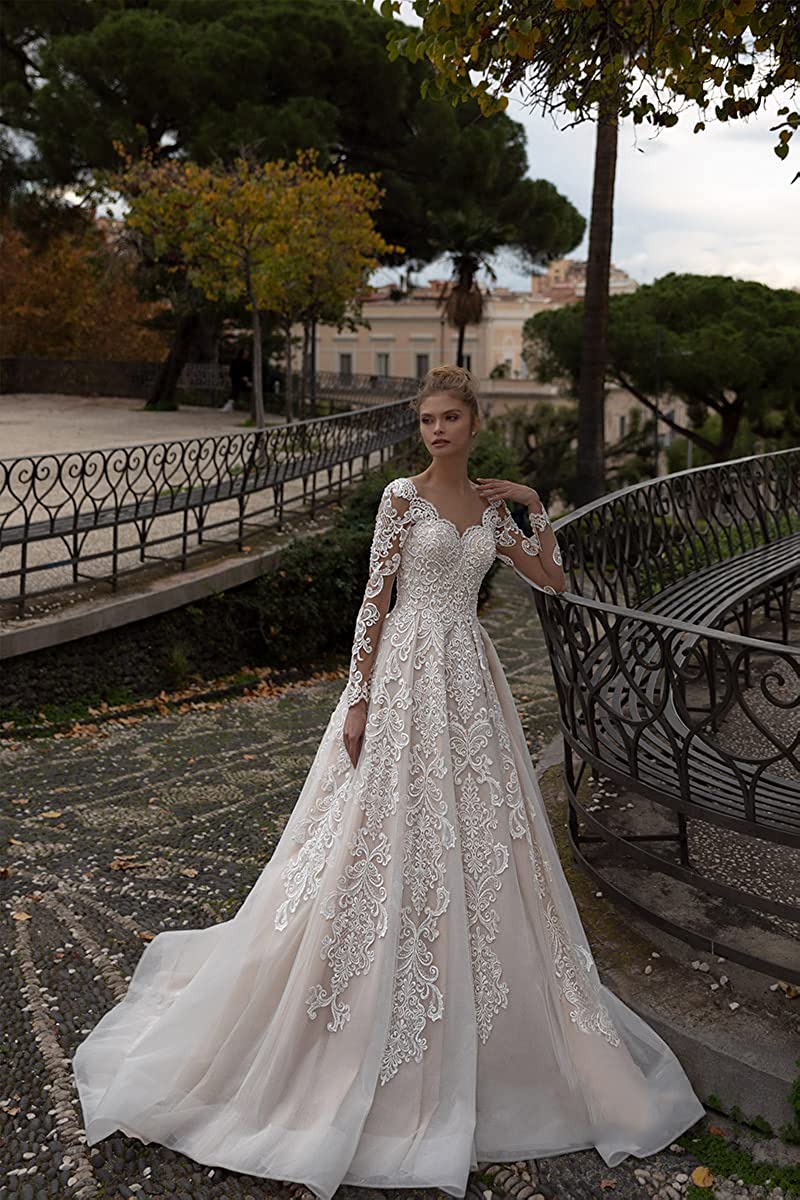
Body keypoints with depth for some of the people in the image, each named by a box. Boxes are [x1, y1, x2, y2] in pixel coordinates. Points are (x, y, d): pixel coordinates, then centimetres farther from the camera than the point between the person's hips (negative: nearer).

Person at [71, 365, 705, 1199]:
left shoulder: (489, 506, 9)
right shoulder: (402, 496, -6)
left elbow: (554, 582, 14)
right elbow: (374, 599, -9)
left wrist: (535, 508, 5)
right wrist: (358, 699, -12)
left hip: (471, 678, 6)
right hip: (408, 674, -5)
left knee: (474, 843, 13)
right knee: (389, 839, 0)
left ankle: (472, 1030, 33)